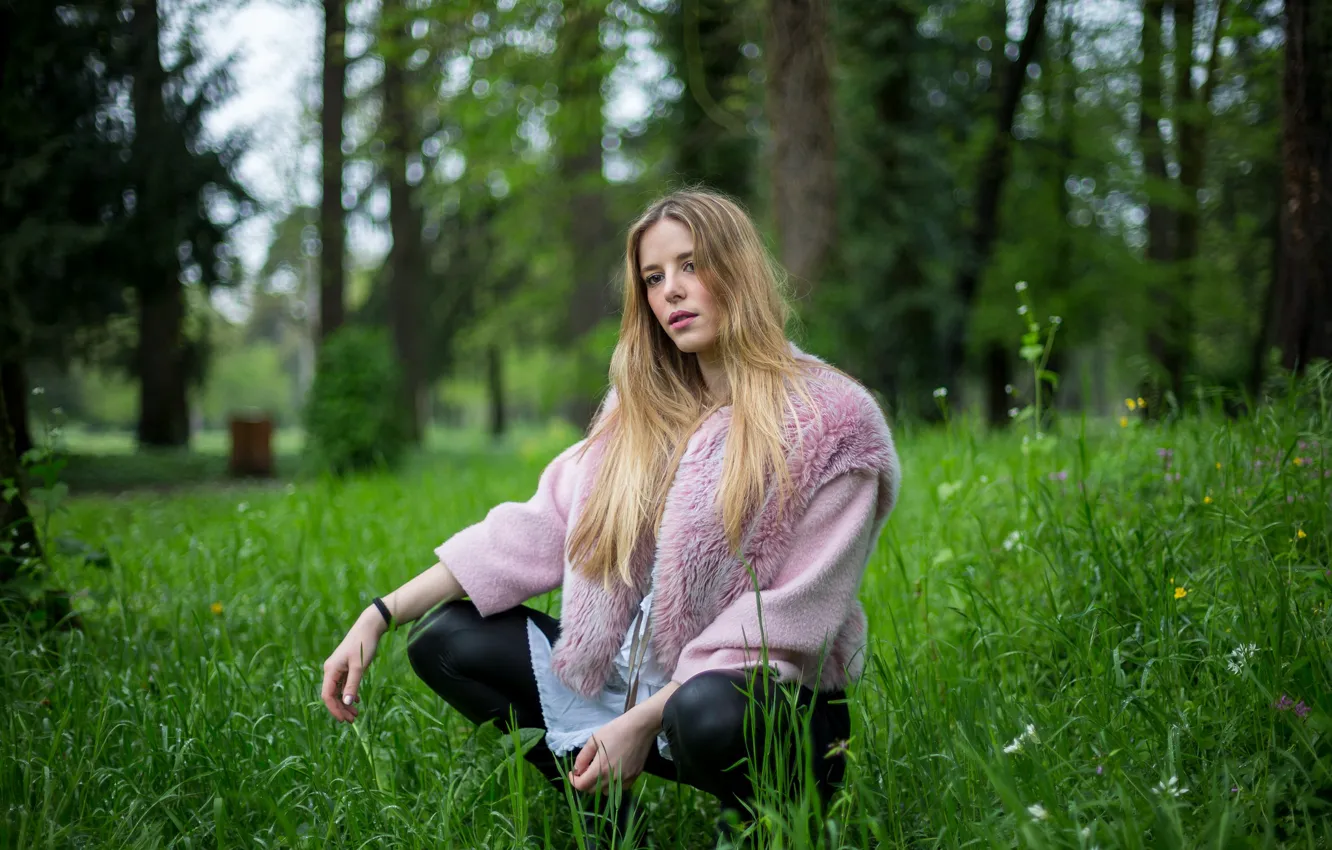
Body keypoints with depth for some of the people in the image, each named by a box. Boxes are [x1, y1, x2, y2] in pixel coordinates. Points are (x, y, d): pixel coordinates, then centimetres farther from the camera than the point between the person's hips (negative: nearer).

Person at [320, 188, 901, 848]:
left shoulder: (830, 421, -11)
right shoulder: (644, 410, 9)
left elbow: (793, 615, -16)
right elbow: (539, 528, 4)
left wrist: (644, 720, -22)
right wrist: (380, 615, -5)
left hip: (773, 700, -6)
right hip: (636, 671, 6)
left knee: (709, 712, -40)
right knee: (442, 638, -1)